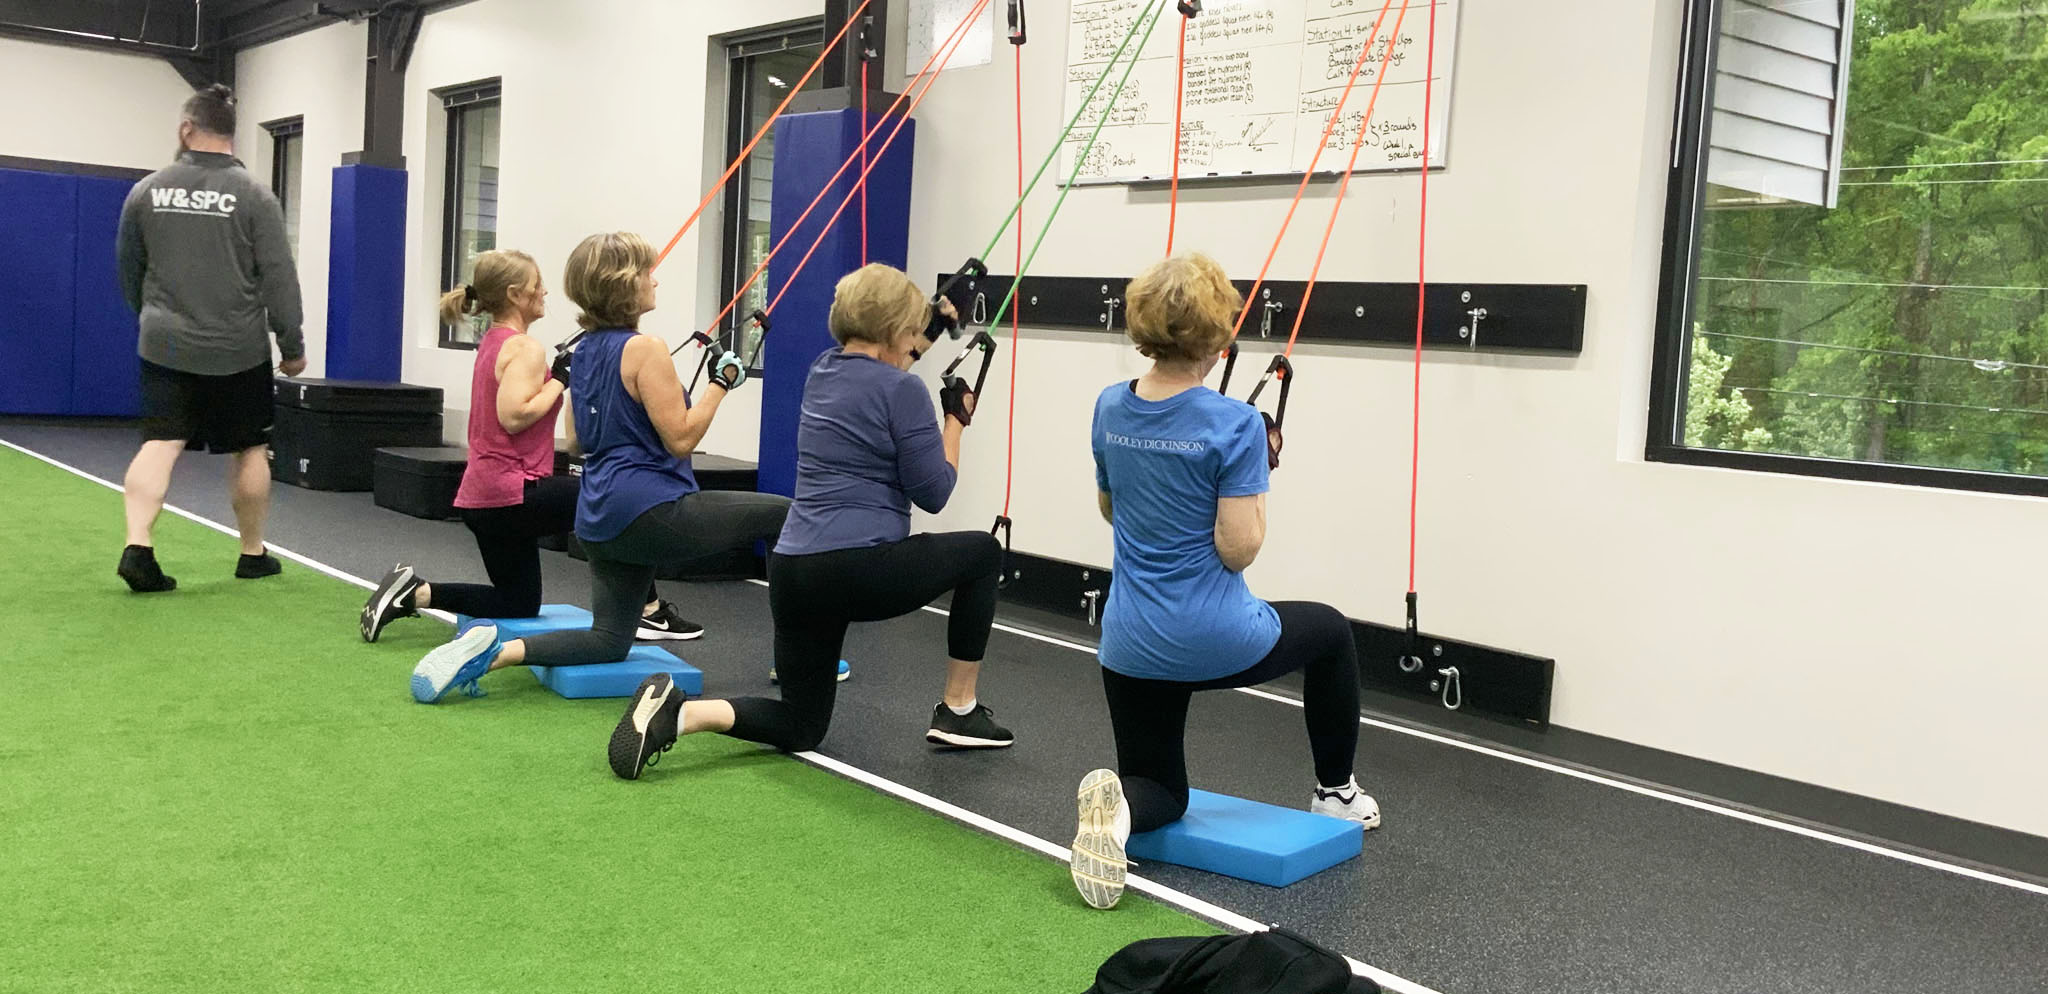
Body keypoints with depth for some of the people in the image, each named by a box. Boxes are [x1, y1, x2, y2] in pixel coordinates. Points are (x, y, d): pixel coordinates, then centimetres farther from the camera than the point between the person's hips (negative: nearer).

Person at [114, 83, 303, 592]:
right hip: (236, 350, -2)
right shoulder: (253, 196, -6)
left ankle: (137, 546, -16)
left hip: (164, 346, 2)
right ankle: (253, 554, 18)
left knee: (160, 444, 0)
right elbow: (279, 279, -8)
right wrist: (292, 346, 0)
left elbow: (128, 270, 16)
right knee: (249, 449, 10)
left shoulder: (147, 190, 5)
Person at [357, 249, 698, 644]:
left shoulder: (493, 342, 15)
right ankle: (650, 611, 4)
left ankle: (414, 593, 9)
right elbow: (514, 416, -27)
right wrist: (560, 379, -17)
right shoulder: (526, 348, -14)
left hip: (480, 497, 10)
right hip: (512, 493, -10)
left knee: (519, 604, 20)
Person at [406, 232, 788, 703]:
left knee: (608, 640, 17)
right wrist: (721, 382, -8)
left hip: (600, 519, 9)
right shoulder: (646, 349, -13)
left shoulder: (584, 349, 13)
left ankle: (491, 650, -2)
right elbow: (680, 438, -16)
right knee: (785, 515, 1)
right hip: (649, 510, -9)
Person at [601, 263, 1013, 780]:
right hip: (863, 571, -7)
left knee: (799, 728, 19)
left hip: (793, 574, 7)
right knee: (982, 552, 21)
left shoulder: (824, 370, 14)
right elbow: (932, 493, -6)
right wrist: (956, 419, 7)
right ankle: (959, 713, 21)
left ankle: (677, 711, -8)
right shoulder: (903, 390, -8)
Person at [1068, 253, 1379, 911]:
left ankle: (1116, 808, -17)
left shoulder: (1110, 410, 1)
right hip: (1216, 641, -4)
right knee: (1331, 633, 28)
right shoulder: (1234, 425, -18)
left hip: (1130, 646, 5)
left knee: (1160, 789, 20)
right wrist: (1258, 471, -5)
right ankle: (1335, 793, 39)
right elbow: (1238, 549, -18)